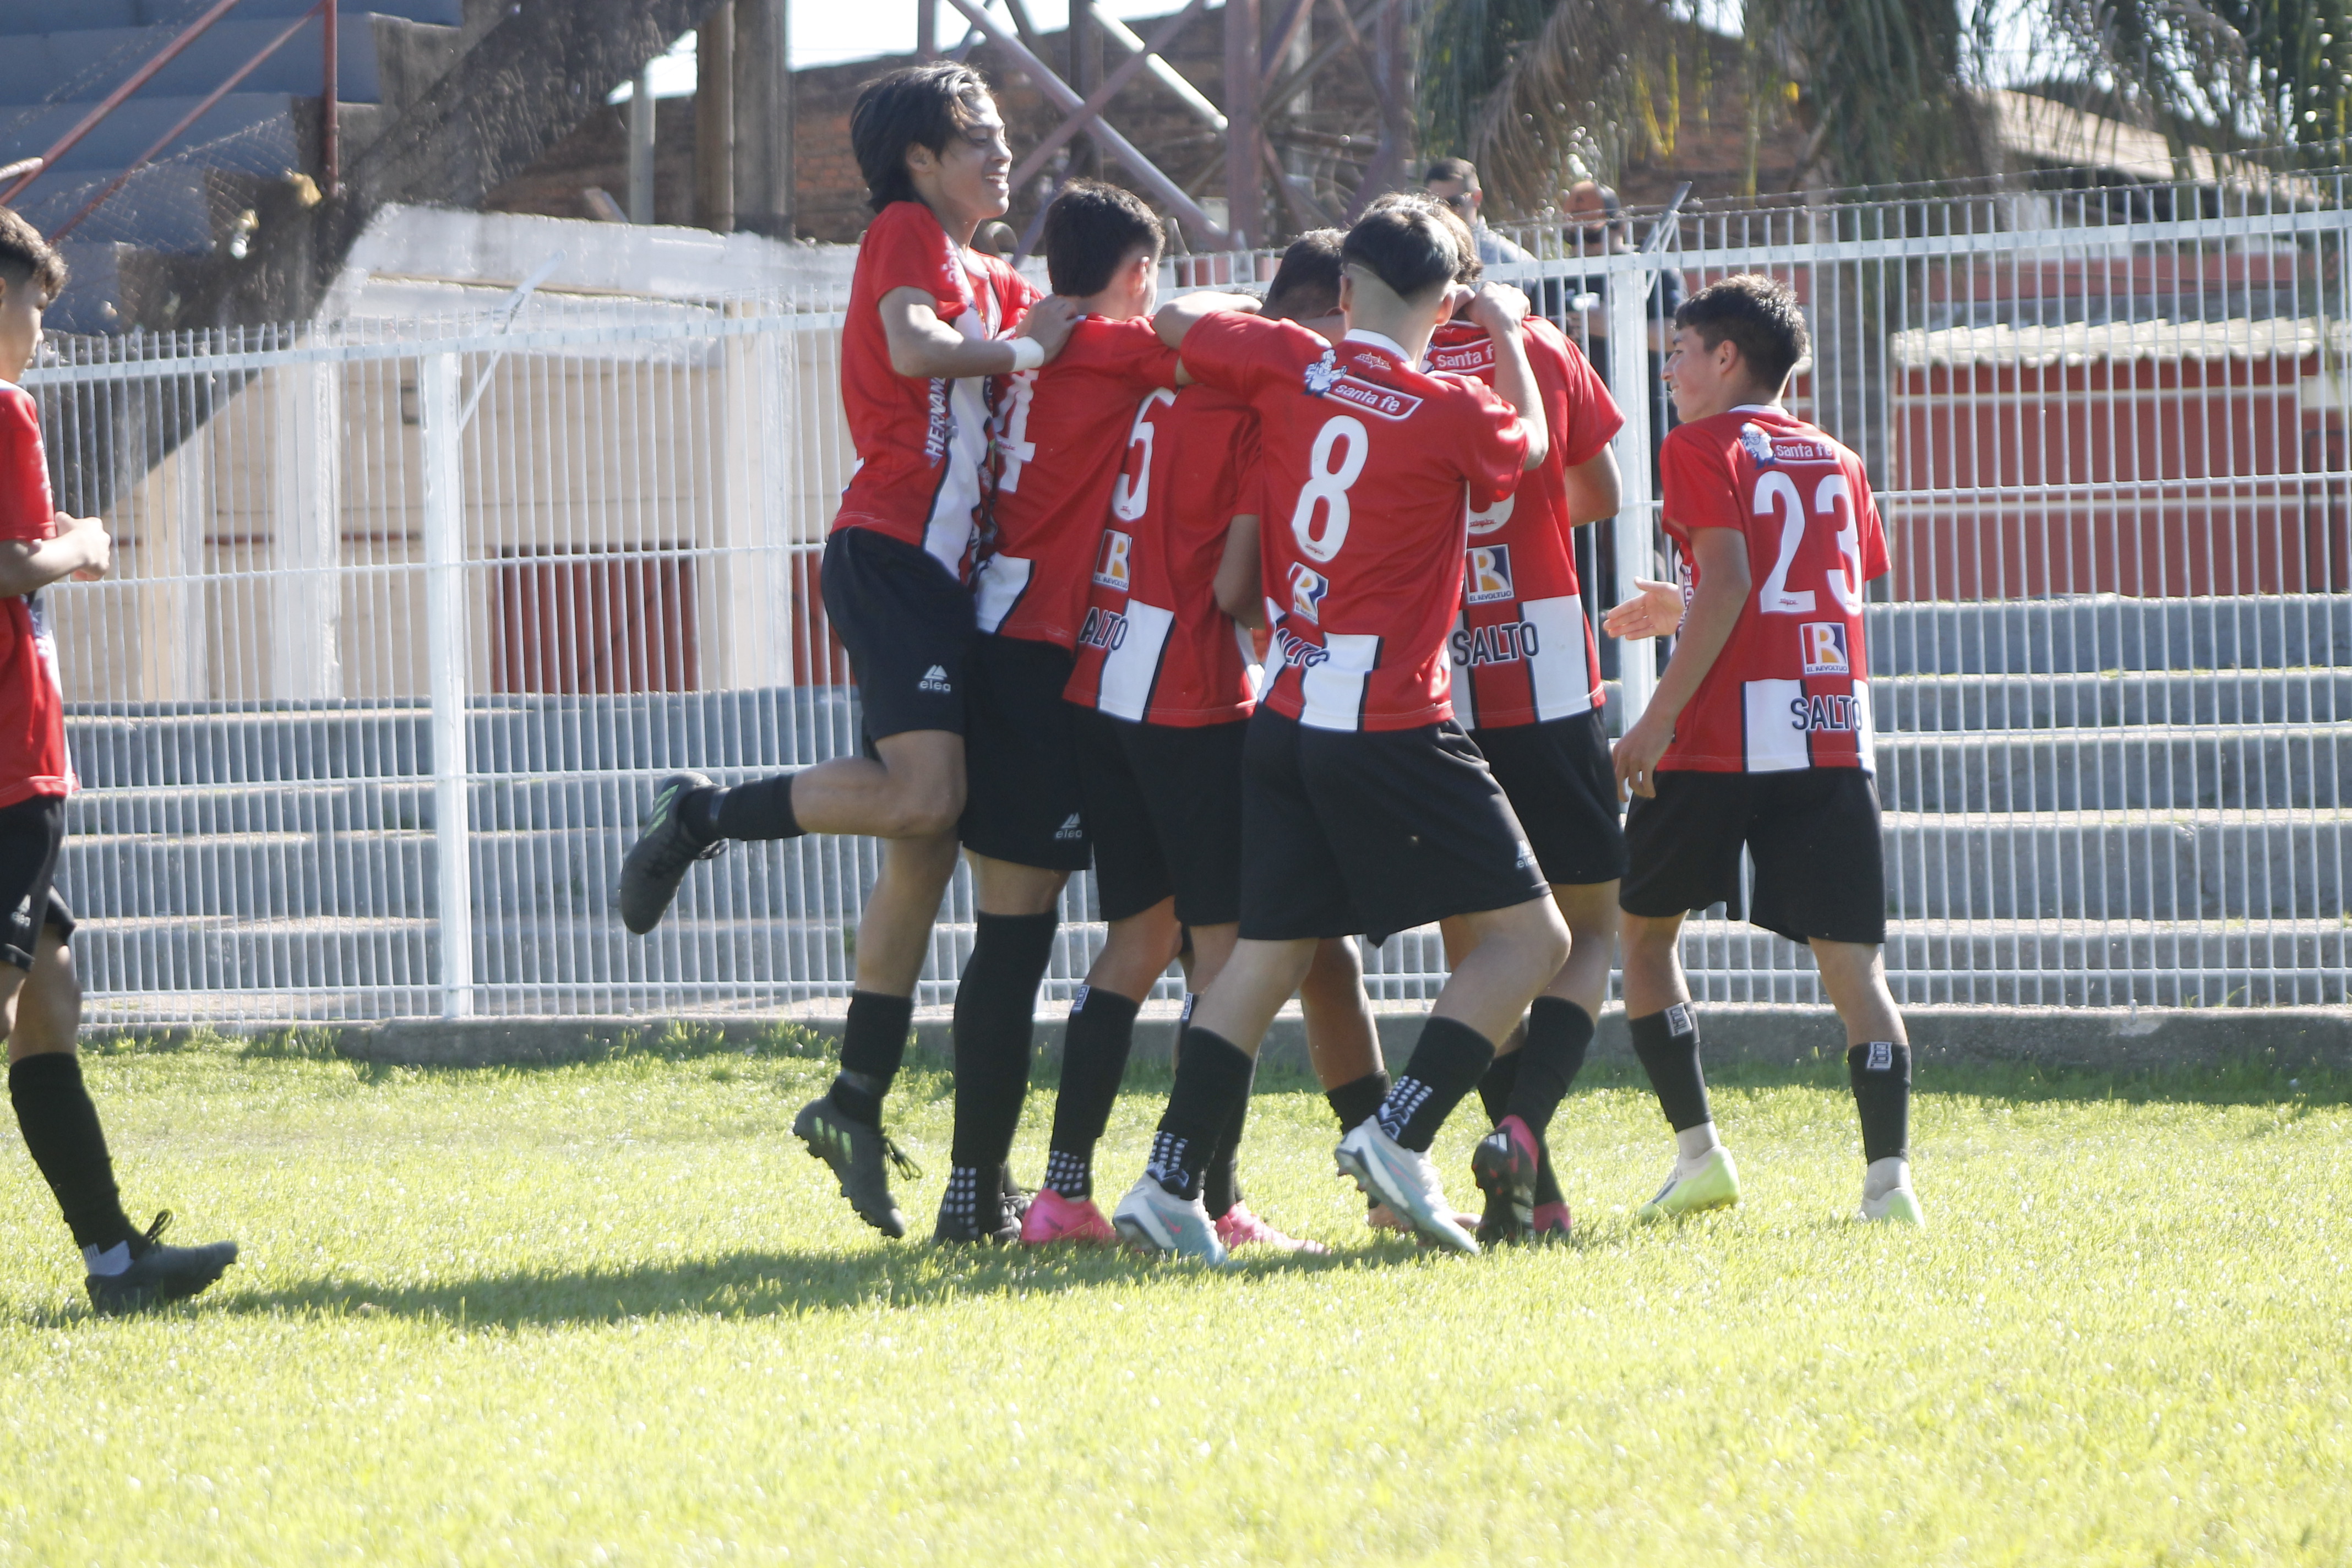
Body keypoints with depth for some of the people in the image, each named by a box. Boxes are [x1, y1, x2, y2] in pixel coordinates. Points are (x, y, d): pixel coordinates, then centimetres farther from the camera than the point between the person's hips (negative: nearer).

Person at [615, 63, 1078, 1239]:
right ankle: (699, 817, -8)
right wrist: (1020, 350, -8)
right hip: (890, 553, -9)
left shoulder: (987, 283, 26)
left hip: (939, 570, 9)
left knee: (925, 853, 7)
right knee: (923, 796, -25)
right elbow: (913, 346, -19)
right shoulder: (906, 235, -2)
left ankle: (856, 1107, 11)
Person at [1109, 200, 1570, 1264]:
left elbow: (1176, 321, 19)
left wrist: (1246, 304, 36)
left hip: (1286, 712, 6)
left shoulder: (1287, 365, 1)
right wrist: (1509, 335, 27)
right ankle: (1401, 1133, -10)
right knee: (1531, 934, 2)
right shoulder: (1454, 414, -9)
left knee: (1268, 950, 11)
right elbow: (1527, 445, 15)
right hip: (1391, 725, -6)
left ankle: (1169, 1181, 4)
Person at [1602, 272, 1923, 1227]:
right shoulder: (1836, 463, 18)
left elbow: (1729, 583, -12)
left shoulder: (1705, 446, 0)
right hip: (1834, 735, 5)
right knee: (1849, 960, 0)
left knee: (1643, 931, 14)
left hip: (1727, 732, -5)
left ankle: (1698, 1151, 9)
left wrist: (1659, 717, -13)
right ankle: (1889, 1177, -14)